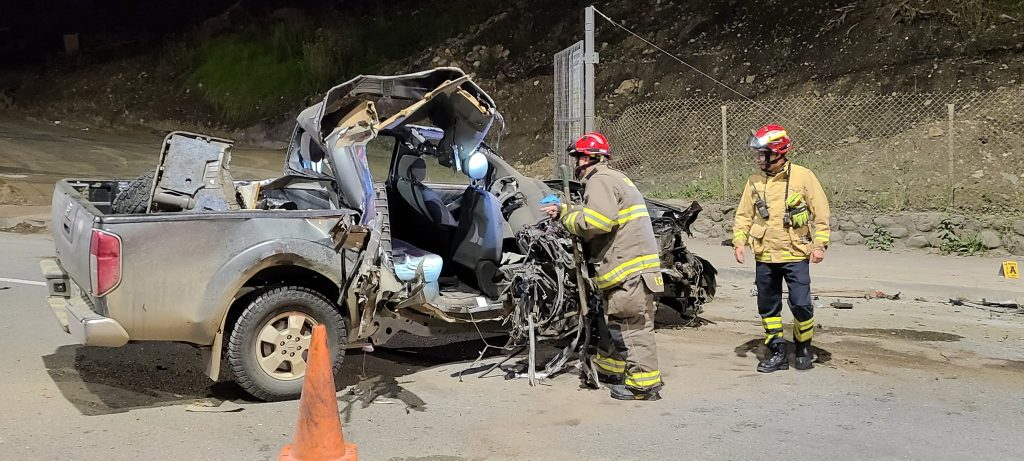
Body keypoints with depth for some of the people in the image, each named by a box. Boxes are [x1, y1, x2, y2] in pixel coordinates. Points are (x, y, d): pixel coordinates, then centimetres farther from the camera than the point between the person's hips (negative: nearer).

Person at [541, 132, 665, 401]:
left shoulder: (600, 180, -10)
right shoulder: (611, 179, 25)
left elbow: (595, 222, -22)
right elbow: (595, 216, 25)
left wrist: (566, 216, -7)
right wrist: (563, 211, 20)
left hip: (629, 267, -11)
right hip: (627, 267, 11)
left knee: (632, 327, -9)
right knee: (616, 324, 21)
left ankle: (644, 385, -6)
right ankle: (609, 370, 34)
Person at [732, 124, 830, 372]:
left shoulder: (803, 176, -6)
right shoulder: (755, 181, 5)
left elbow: (821, 212, -3)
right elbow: (744, 214, 10)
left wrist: (820, 244, -9)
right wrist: (739, 241, -2)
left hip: (796, 255, -4)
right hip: (764, 257, 4)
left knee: (801, 305, -5)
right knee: (768, 307, 8)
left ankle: (803, 349, 18)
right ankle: (777, 352, 21)